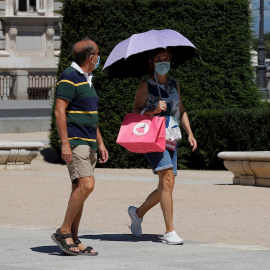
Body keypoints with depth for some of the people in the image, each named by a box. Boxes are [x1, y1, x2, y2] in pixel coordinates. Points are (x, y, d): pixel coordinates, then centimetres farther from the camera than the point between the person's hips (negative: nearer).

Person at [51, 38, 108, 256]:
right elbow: (59, 111, -16)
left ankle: (73, 240, 7)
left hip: (88, 143, 10)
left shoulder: (87, 80, 20)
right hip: (74, 142, -10)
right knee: (86, 185, -19)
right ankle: (64, 232, -12)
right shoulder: (69, 78, -10)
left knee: (80, 189, 6)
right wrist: (65, 143, -22)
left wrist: (100, 143, 22)